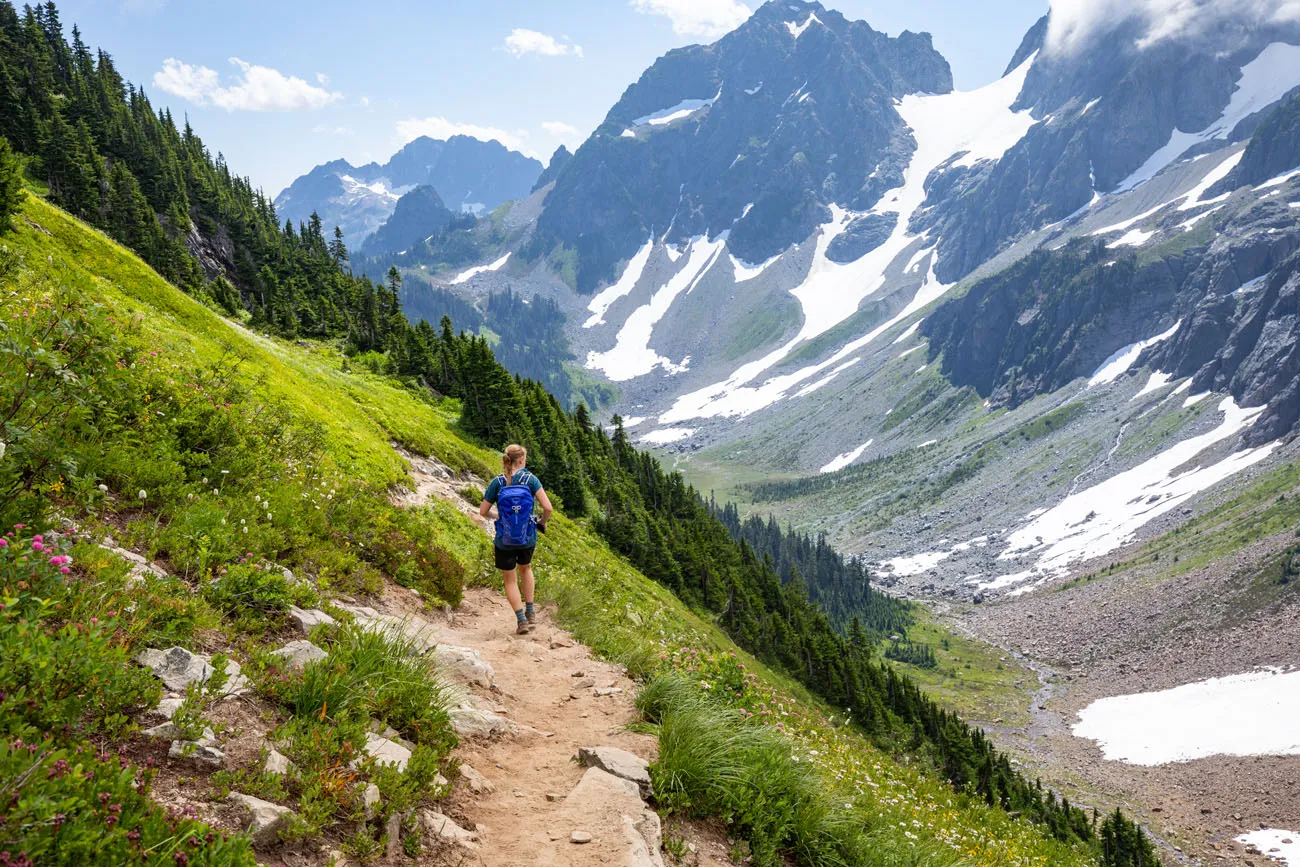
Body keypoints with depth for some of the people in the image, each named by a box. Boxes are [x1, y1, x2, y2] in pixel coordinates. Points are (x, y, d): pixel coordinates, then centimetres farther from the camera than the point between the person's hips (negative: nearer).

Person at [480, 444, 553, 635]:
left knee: (510, 579, 16)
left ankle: (521, 620, 11)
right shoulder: (530, 479, -11)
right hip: (528, 539, 2)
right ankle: (530, 612, 32)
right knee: (525, 569, 30)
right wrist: (542, 522, 4)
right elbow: (547, 507, -17)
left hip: (504, 541, -1)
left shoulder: (497, 483, -9)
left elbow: (483, 511, -4)